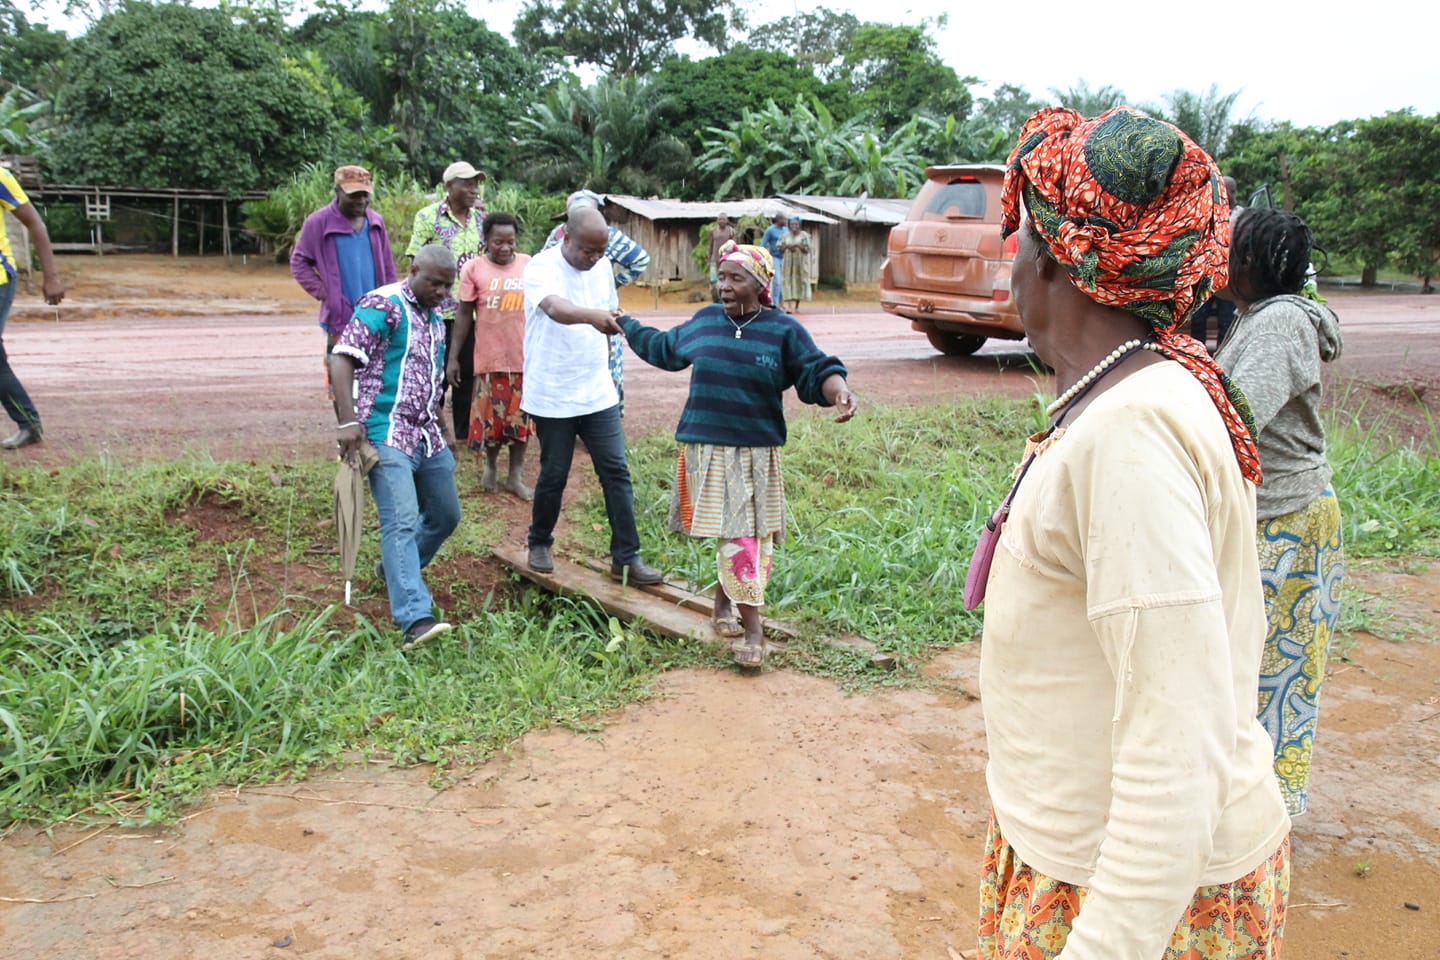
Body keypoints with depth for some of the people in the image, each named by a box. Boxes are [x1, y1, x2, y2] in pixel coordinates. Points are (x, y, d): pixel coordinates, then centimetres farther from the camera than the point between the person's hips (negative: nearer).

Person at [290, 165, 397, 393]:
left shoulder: (376, 222, 9)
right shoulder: (318, 222, -5)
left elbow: (388, 268, 15)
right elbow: (299, 263, 0)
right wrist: (325, 294, -9)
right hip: (341, 321, -4)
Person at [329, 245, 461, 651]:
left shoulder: (434, 317, 17)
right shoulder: (383, 305, -10)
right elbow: (342, 358, -18)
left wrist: (443, 428, 28)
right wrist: (348, 421, -26)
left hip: (427, 435, 9)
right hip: (387, 434, -9)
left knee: (445, 515, 16)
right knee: (401, 521, -18)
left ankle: (396, 573, 39)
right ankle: (415, 620, -25)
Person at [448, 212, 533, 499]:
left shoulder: (529, 264, 3)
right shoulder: (474, 268, -4)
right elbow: (463, 314, -1)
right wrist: (453, 357, -3)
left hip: (526, 357, 2)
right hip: (490, 357, -2)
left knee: (521, 418, 8)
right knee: (490, 417, 7)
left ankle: (515, 476, 20)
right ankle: (490, 465, 31)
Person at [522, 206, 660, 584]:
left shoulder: (602, 266, 6)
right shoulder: (542, 266, -14)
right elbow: (555, 308, -37)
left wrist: (615, 319, 3)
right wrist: (592, 315, -54)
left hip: (599, 393, 5)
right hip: (552, 397, -5)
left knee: (617, 472, 1)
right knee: (553, 475, 7)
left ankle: (626, 558, 6)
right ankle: (539, 544, 31)